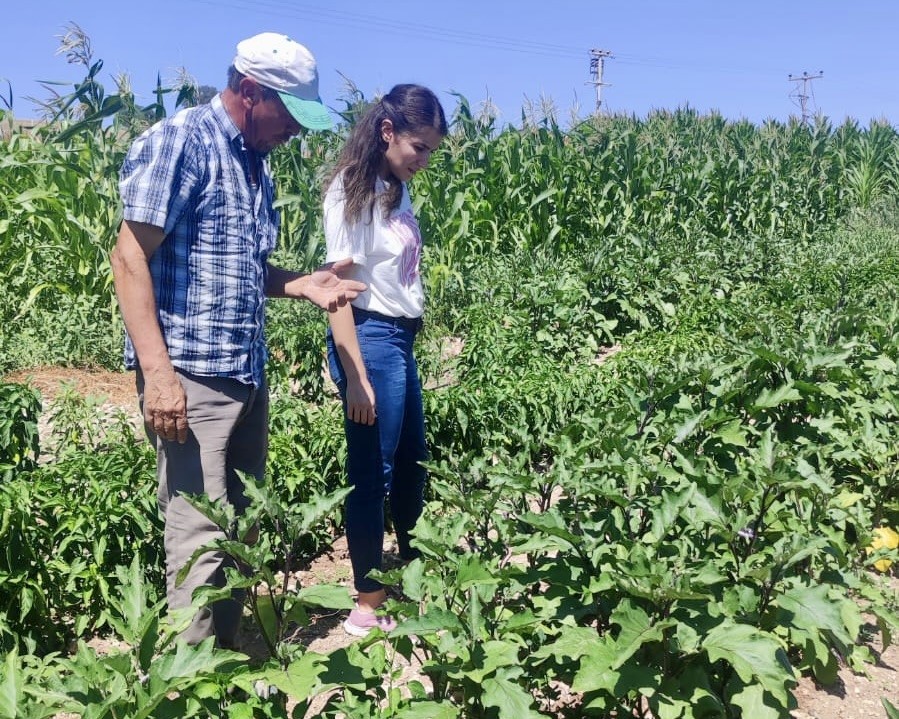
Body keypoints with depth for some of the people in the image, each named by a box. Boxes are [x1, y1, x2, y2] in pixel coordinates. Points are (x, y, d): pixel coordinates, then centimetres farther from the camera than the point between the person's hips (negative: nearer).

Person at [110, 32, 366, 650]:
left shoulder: (255, 164, 17)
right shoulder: (179, 142, -8)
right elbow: (130, 257, -13)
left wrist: (303, 285, 6)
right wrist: (157, 371, -21)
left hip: (247, 374, 9)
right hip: (191, 374, -9)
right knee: (201, 538, -7)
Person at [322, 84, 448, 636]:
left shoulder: (395, 191, 11)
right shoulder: (352, 194, -13)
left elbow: (400, 271, 9)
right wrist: (356, 377, -20)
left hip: (401, 340, 9)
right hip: (370, 339, -9)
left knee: (412, 465, 19)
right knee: (372, 474, 2)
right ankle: (368, 608, 18)